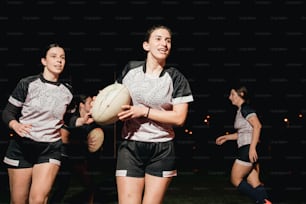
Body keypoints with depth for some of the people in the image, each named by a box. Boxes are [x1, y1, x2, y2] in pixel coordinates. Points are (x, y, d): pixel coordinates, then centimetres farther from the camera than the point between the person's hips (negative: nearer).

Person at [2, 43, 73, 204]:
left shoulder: (68, 91, 6)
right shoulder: (27, 84, -4)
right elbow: (7, 113, -1)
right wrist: (16, 125, -21)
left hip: (50, 149, 1)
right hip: (22, 147, -1)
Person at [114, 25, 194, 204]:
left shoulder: (176, 78, 0)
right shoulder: (130, 69, 5)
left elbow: (179, 118, -8)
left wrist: (144, 111, -14)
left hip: (162, 150, -1)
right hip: (130, 147, 1)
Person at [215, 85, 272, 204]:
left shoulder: (245, 108, -9)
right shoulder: (241, 110, 20)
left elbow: (257, 126, -22)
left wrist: (252, 148, -28)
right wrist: (226, 137, 29)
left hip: (248, 149, -9)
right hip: (246, 150, 9)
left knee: (235, 179, -2)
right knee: (254, 183, 6)